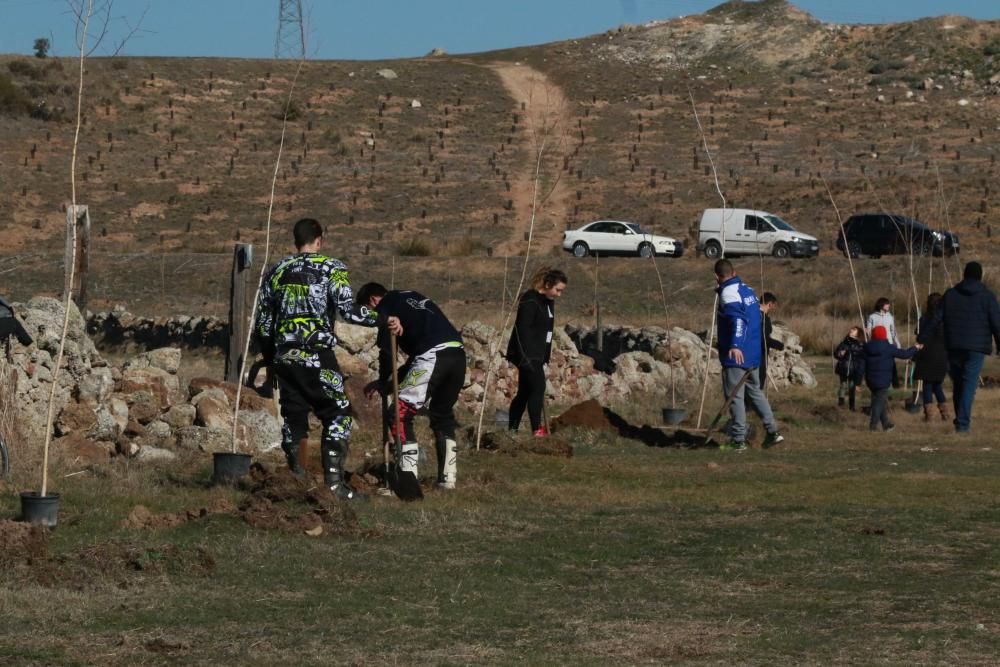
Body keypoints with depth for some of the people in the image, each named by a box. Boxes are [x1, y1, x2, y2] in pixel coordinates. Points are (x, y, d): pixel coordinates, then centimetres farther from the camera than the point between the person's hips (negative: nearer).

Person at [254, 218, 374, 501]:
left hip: (284, 357, 5)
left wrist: (270, 359, 25)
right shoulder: (331, 268, -1)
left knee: (293, 419, 12)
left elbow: (262, 324, 15)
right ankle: (334, 480, -9)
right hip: (317, 355, -5)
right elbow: (347, 309, -13)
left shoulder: (276, 272, 14)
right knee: (338, 415, 2)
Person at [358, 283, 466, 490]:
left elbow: (387, 351, 2)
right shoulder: (413, 297, 33)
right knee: (442, 415, 23)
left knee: (400, 415, 0)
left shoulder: (386, 305, 9)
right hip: (457, 354, 8)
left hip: (432, 356, -8)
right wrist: (395, 379, 30)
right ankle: (447, 478, 24)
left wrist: (384, 382, 16)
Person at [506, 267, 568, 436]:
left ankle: (512, 430, 13)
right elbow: (523, 330, -21)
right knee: (538, 387, -15)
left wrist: (545, 357, 18)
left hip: (537, 355, 10)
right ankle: (537, 429, -15)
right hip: (527, 354, -10)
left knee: (524, 392, 10)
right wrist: (525, 357, -25)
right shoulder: (530, 301, -16)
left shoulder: (548, 302, 13)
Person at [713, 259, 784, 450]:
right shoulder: (747, 289, 13)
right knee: (755, 391, 19)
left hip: (737, 355, -9)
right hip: (754, 354, 9)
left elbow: (737, 318, -30)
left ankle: (738, 440, -2)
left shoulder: (728, 293, -14)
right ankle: (772, 431, 15)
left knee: (735, 396, -3)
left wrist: (735, 345, -41)